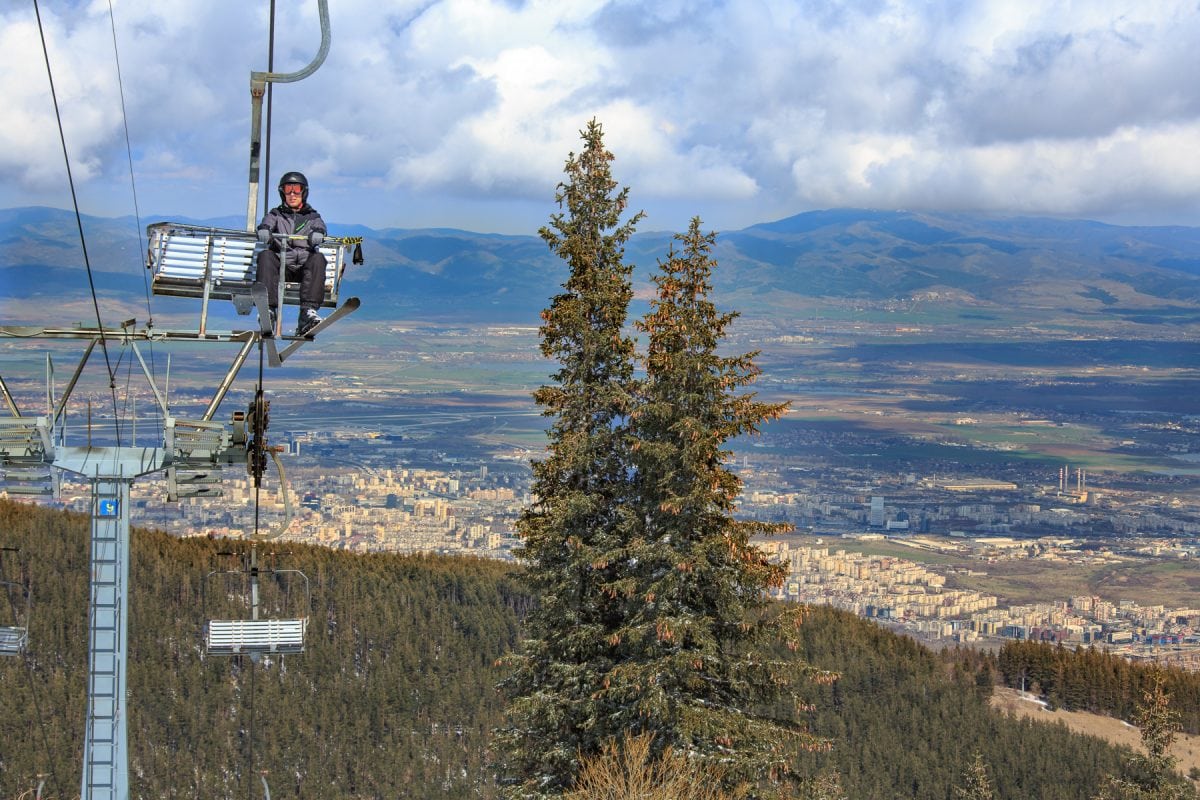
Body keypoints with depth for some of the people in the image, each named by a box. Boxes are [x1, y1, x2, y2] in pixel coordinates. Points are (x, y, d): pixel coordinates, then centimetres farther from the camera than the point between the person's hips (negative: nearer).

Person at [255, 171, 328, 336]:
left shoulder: (312, 216, 25)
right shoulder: (275, 214, 26)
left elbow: (320, 227, 2)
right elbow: (268, 222, 3)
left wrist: (318, 233, -25)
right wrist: (264, 229, -24)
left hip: (304, 266, 0)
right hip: (280, 265, 0)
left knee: (318, 258, -33)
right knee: (265, 256, -31)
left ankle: (308, 310, -45)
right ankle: (269, 309, -44)